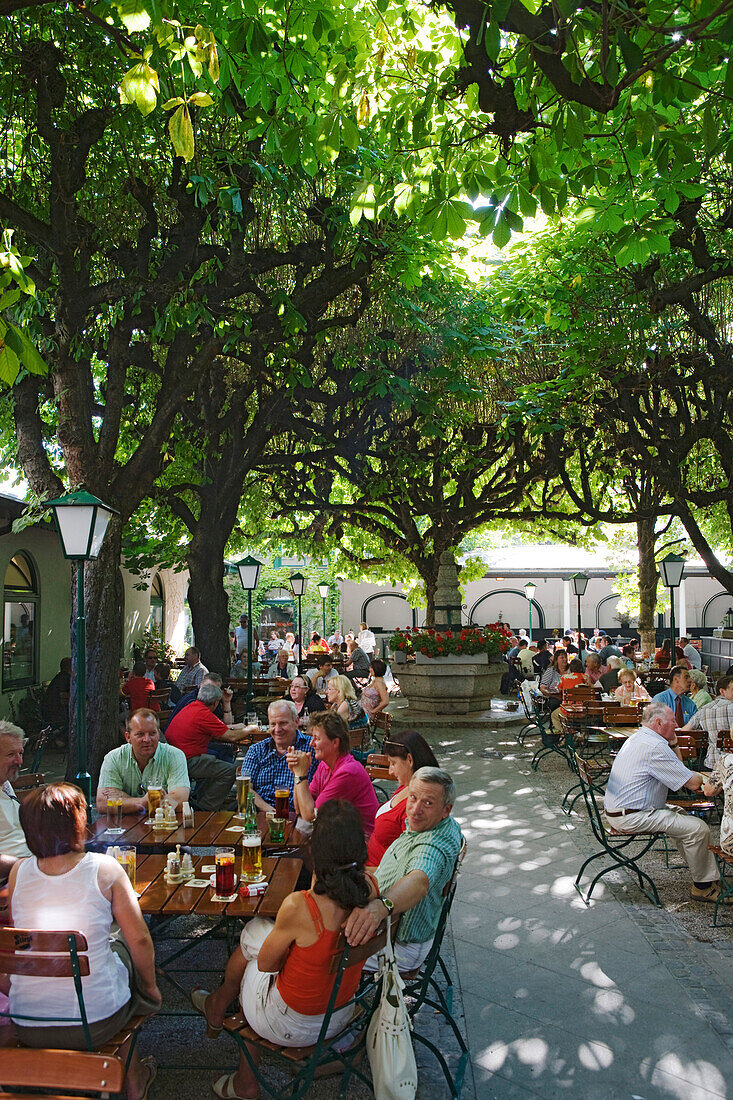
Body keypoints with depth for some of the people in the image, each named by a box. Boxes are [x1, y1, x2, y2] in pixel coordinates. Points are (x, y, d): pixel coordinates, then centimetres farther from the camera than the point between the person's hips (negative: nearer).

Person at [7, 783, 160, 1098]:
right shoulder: (104, 868, -14)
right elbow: (140, 940, -8)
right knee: (123, 949, 26)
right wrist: (151, 987, 9)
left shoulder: (19, 871, -5)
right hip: (96, 1023, -3)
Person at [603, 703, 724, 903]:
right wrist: (702, 778, 4)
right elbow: (692, 783, -17)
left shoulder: (638, 738, 14)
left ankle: (709, 877, 23)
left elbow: (677, 769, 24)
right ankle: (702, 886, 6)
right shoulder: (654, 746, -20)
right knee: (698, 828, -13)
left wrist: (673, 743, 11)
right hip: (632, 817, -11)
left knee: (684, 818, 22)